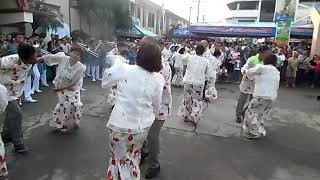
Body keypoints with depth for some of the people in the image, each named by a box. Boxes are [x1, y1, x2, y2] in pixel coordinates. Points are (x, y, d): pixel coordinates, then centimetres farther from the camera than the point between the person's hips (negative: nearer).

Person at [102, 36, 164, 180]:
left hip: (120, 125, -2)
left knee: (120, 159, 18)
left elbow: (104, 83, 3)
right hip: (142, 126, 3)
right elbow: (156, 107, 1)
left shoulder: (122, 69, -17)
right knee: (134, 158, 27)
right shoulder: (158, 79, -11)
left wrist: (115, 62, 16)